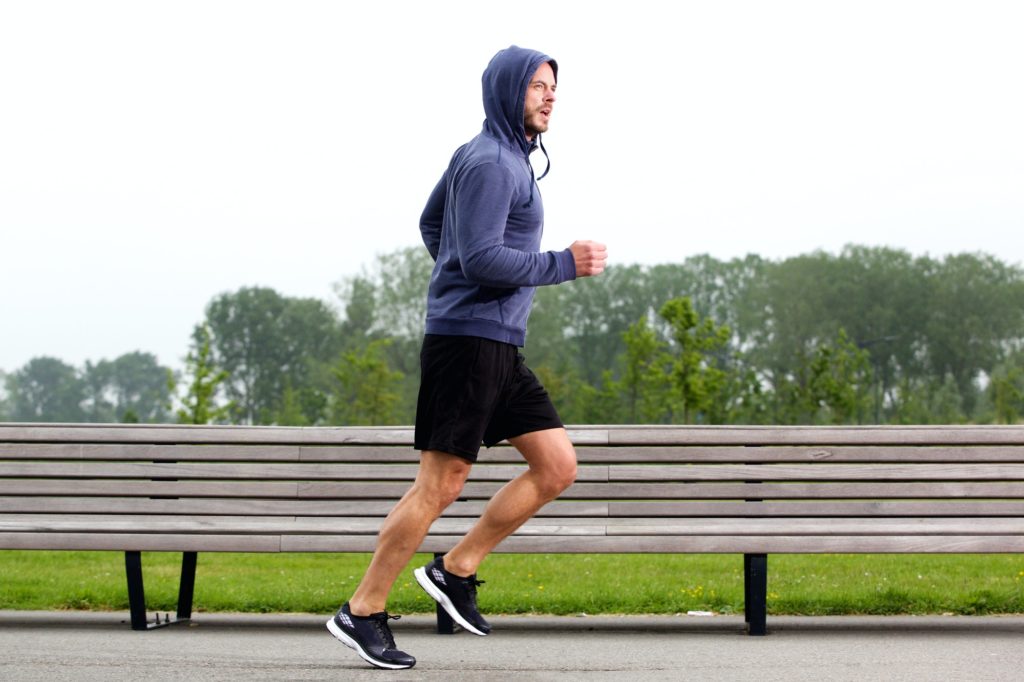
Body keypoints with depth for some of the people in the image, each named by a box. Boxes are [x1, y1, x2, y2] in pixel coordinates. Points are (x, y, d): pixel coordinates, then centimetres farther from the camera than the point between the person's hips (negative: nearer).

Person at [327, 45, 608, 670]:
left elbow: (432, 224, 29)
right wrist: (565, 264, -16)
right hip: (466, 341, -10)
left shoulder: (508, 158, 19)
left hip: (500, 348, 10)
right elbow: (481, 257, -22)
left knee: (558, 466, 5)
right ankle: (363, 613, 3)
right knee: (441, 484, -7)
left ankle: (456, 570, 10)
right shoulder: (488, 161, -12)